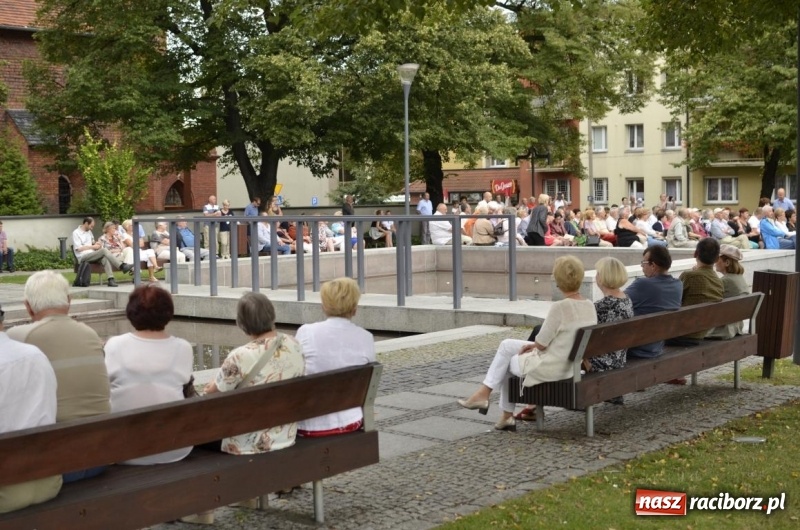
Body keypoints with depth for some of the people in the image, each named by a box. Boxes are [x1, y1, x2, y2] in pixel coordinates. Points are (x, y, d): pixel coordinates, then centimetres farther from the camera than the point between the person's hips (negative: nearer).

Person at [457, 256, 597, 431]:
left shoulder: (559, 307, -26)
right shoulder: (590, 306, -1)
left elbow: (541, 343, -17)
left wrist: (534, 345, 6)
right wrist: (536, 345, 9)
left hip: (551, 368, -8)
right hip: (571, 364, 8)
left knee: (508, 363, 20)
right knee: (507, 345, 18)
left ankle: (507, 415, 30)